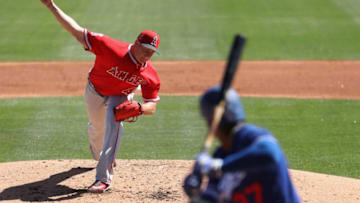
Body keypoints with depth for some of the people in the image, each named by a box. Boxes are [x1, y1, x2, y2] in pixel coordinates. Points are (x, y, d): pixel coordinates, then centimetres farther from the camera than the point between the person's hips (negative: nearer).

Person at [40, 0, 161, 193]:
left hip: (120, 96, 0)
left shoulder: (150, 76, -27)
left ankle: (104, 177, -28)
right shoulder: (112, 48, -38)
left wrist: (139, 108, -41)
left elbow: (152, 106, -16)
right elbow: (77, 32, -37)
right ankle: (98, 154, 56)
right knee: (97, 127, 16)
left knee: (114, 122, -28)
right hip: (95, 91, 0)